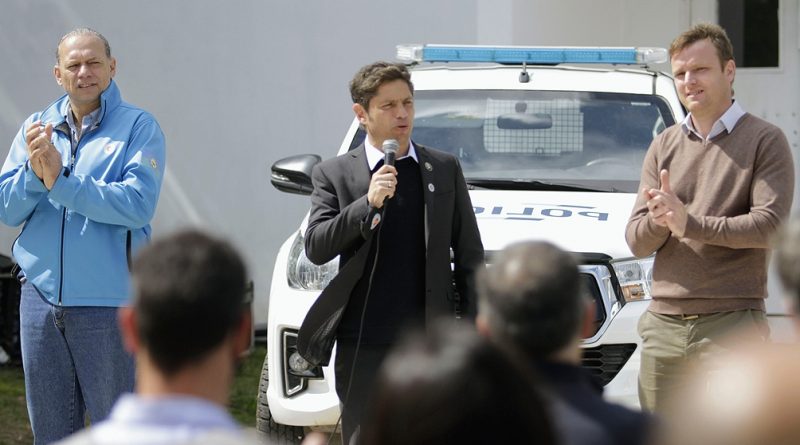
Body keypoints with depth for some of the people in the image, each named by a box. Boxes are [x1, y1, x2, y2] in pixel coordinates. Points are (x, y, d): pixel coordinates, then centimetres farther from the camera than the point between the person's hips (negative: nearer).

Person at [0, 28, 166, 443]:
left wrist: (61, 181, -19)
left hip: (107, 300, -4)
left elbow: (137, 204, -18)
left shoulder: (138, 127, -3)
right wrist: (35, 173, -15)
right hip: (41, 297, 5)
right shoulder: (36, 128, 11)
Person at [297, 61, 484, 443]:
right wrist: (368, 203, -18)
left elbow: (469, 256, 11)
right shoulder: (334, 174, 3)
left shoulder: (445, 169, 9)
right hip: (362, 349, -1)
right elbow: (315, 248, -7)